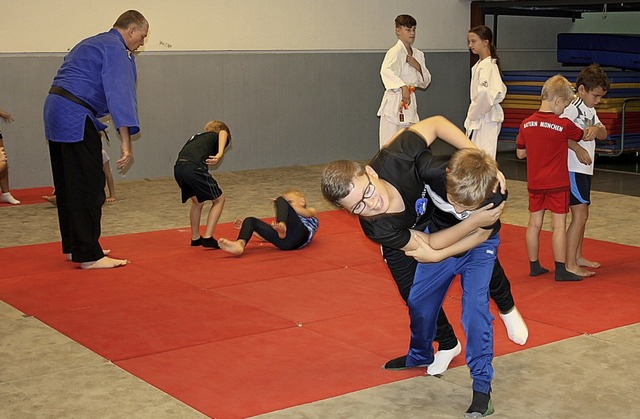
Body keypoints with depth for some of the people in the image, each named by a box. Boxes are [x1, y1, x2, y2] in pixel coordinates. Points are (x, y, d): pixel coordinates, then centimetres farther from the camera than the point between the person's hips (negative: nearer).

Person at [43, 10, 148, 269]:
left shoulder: (92, 44, 25)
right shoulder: (117, 50, -8)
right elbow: (120, 95, -18)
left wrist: (94, 128, 27)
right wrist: (126, 142, -23)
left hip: (55, 111, 11)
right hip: (76, 118, -11)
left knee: (67, 184, 16)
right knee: (89, 187, -7)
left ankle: (73, 247, 26)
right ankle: (88, 255, -5)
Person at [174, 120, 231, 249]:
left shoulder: (196, 137, 38)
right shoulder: (216, 136, 20)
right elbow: (222, 133, -5)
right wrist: (220, 154, -19)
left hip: (178, 168, 6)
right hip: (195, 168, -6)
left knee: (197, 201, 30)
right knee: (219, 199, 14)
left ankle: (195, 238, 37)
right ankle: (208, 238, 7)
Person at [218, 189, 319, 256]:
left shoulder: (311, 211, 35)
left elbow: (306, 213, 8)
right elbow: (270, 236, 34)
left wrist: (286, 204, 1)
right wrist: (248, 227, 33)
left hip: (299, 235, -5)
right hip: (283, 242, 5)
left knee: (281, 200, -14)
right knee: (250, 220, -2)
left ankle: (282, 226, -46)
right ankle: (240, 244, -36)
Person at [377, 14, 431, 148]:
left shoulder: (418, 54, 13)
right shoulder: (395, 52, -11)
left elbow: (425, 82, 15)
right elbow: (386, 71, -30)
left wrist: (418, 67, -3)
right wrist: (403, 87, -41)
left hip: (410, 102, 8)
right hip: (395, 102, -8)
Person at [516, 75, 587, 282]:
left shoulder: (526, 124, -1)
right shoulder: (564, 125, -13)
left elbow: (520, 153, 7)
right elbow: (585, 136, 6)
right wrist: (594, 130, 27)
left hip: (534, 183, 5)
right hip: (557, 184, -5)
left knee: (534, 224, 11)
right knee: (559, 226, 1)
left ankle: (534, 265, 20)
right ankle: (560, 270, 4)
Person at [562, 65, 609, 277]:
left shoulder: (590, 110, 16)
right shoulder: (571, 107, -15)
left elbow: (603, 134, 12)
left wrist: (597, 129, -11)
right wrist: (577, 149, -31)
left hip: (584, 168, 10)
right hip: (573, 169, -10)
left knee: (582, 215, 18)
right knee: (579, 216, -10)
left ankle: (578, 256, 30)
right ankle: (570, 264, -6)